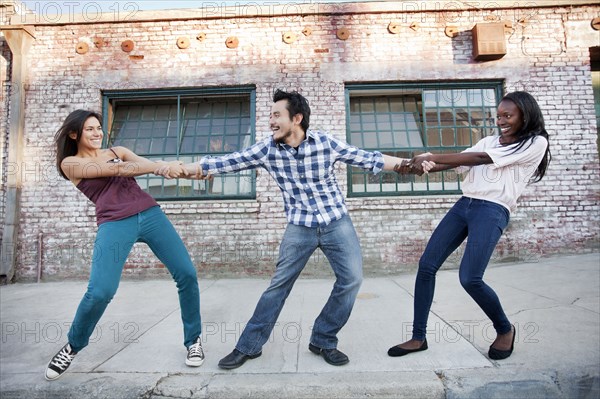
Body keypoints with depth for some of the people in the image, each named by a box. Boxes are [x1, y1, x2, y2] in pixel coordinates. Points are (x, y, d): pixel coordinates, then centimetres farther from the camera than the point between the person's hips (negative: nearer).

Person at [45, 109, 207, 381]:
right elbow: (115, 170, -6)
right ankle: (72, 347, 18)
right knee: (100, 292, -16)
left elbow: (150, 165, 3)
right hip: (114, 224, -3)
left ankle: (194, 340, 13)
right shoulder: (70, 163, 10)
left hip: (149, 214, 4)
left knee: (187, 274, -6)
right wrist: (161, 167, -16)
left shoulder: (118, 151, 21)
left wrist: (184, 170, -17)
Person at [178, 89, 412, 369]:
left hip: (337, 222, 1)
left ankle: (323, 342, 14)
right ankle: (249, 345, 17)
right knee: (279, 284, 1)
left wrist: (408, 162, -6)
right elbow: (227, 162, -5)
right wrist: (179, 168, -6)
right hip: (300, 227, 0)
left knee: (351, 278, -6)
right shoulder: (267, 149, -6)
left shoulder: (326, 142, -7)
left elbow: (367, 159, -2)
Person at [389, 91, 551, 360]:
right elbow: (458, 162, 8)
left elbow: (480, 159, -9)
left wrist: (431, 157, -12)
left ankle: (505, 330, 15)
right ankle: (418, 338, 8)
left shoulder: (536, 143, 2)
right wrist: (422, 166, -10)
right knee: (426, 265, -4)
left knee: (469, 278, -18)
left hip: (493, 211, -6)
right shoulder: (489, 140, 22)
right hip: (464, 205, 6)